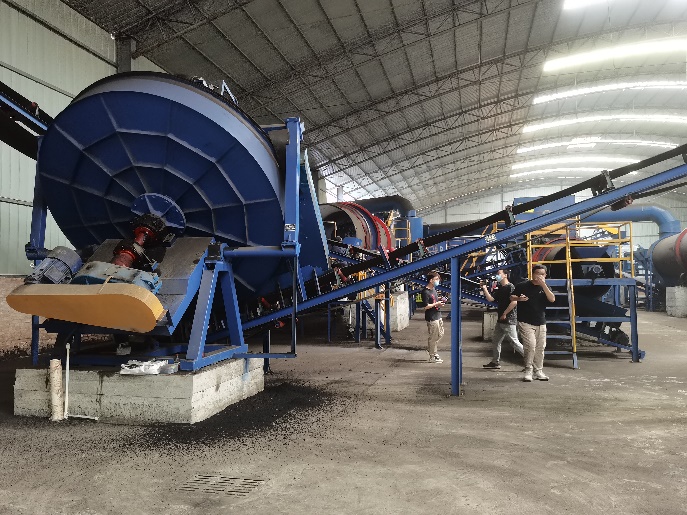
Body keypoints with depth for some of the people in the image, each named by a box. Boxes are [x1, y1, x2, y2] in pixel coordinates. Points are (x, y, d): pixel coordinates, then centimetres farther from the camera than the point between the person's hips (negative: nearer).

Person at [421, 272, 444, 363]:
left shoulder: (433, 289, 10)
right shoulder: (425, 292, -19)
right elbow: (426, 306, -21)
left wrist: (440, 300, 6)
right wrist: (436, 304, -17)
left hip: (438, 316, 9)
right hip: (431, 318, -9)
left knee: (440, 334, 19)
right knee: (433, 337, 0)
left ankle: (430, 349, 34)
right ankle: (432, 357, 11)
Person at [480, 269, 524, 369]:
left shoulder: (510, 287, -12)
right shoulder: (499, 289, 15)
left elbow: (514, 302, -21)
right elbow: (490, 299, 8)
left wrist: (504, 314, -18)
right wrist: (485, 289, -1)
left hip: (509, 320, -9)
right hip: (501, 320, 9)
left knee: (514, 342, -8)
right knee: (495, 341, 13)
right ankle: (495, 362, 22)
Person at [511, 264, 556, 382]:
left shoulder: (545, 287, 6)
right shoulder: (523, 286, -2)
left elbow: (552, 299, -12)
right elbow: (512, 297, 7)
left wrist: (543, 285, -20)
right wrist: (519, 298, -16)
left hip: (541, 323, 4)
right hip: (525, 322, -4)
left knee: (540, 348, 9)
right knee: (530, 345, -15)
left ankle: (538, 371, 22)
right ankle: (528, 371, -5)